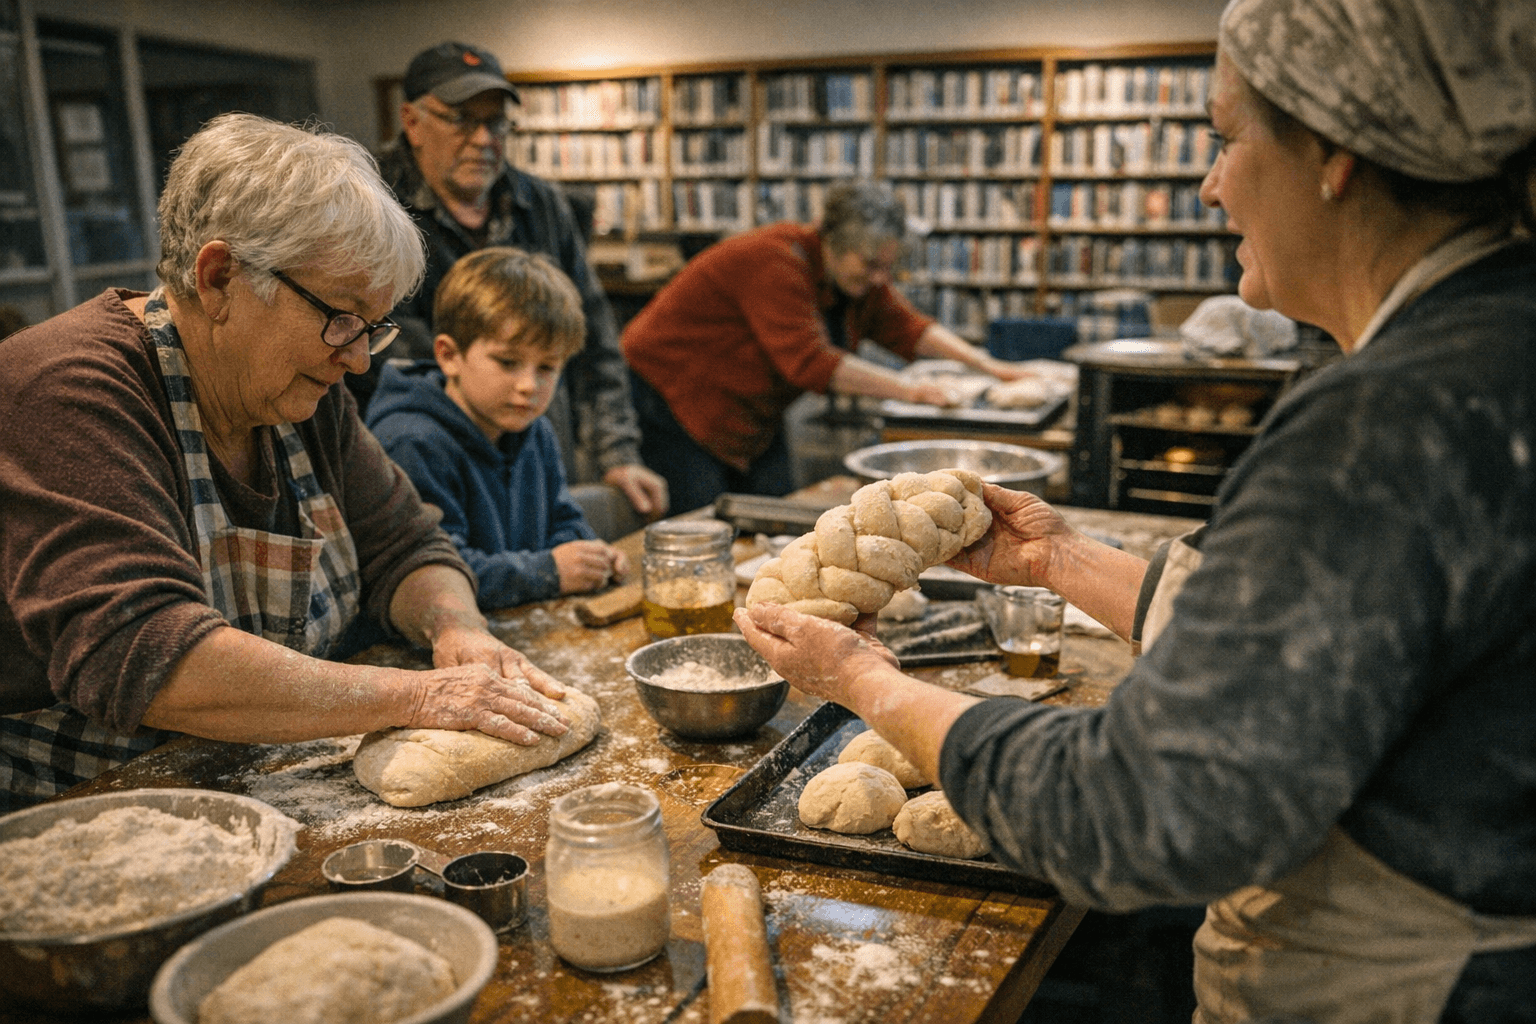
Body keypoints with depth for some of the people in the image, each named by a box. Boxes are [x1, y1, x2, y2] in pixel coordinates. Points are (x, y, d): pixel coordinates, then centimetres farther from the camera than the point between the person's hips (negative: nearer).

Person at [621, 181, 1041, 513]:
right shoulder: (774, 262, -28)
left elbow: (905, 326, 7)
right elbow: (809, 361, -35)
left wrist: (986, 364, -3)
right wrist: (906, 390, -31)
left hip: (753, 413, 9)